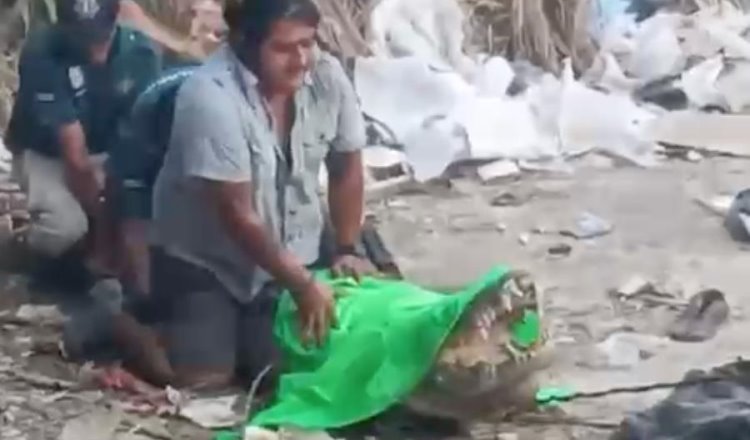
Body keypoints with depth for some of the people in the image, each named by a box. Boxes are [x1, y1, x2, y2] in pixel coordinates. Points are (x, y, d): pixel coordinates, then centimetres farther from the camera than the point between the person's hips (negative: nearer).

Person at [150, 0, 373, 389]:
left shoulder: (327, 77, -12)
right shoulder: (211, 97, -28)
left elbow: (346, 169, 3)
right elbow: (237, 213, -26)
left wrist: (346, 251, -3)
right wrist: (302, 285, -24)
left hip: (289, 252, 5)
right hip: (203, 256, -5)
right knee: (203, 375, -15)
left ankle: (236, 325, 22)